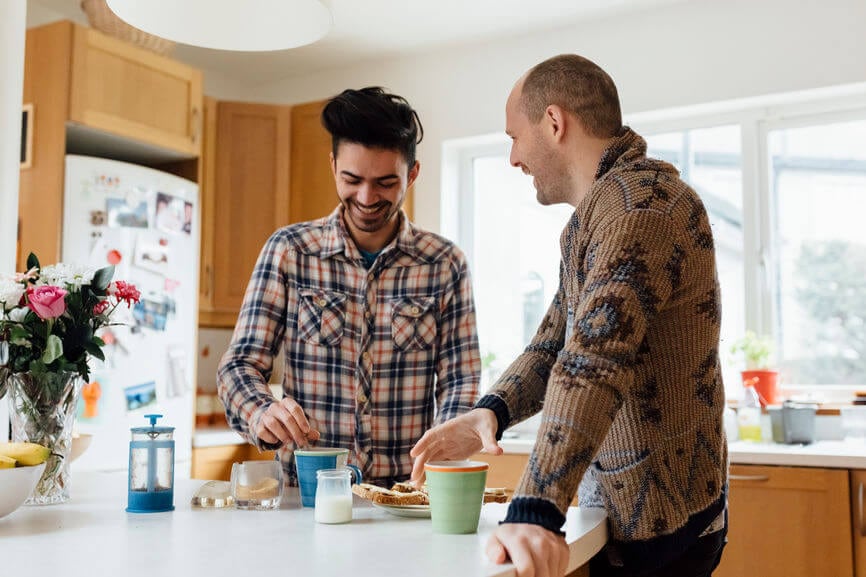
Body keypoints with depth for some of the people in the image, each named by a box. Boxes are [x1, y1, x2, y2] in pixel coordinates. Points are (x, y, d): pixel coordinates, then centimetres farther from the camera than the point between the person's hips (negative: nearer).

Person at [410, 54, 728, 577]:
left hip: (658, 521, -9)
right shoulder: (607, 204, 14)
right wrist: (489, 413, -5)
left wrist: (534, 512, -38)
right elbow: (557, 339, 13)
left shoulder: (640, 197, -20)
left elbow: (595, 358, -32)